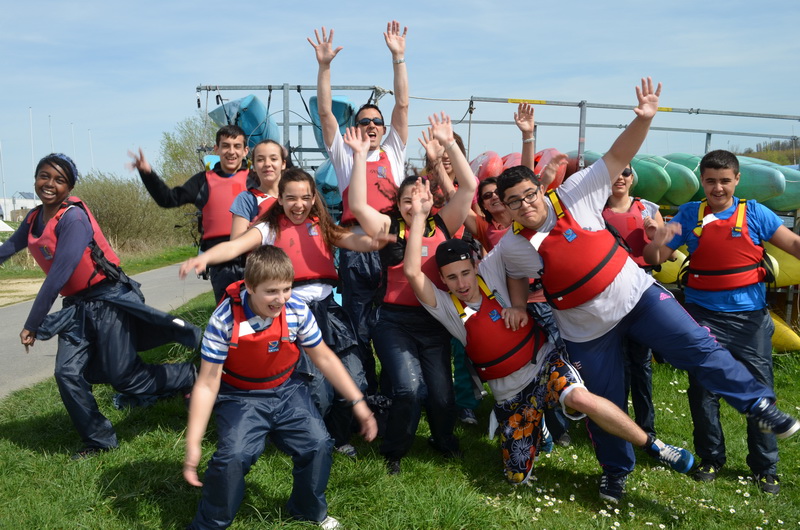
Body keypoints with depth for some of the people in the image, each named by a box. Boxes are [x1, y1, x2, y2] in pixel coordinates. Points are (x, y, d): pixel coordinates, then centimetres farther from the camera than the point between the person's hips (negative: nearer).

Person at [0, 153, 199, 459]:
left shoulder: (73, 217, -19)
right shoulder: (34, 218, 7)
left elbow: (58, 276, -22)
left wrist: (31, 325, -18)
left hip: (109, 299, -8)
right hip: (77, 306, 8)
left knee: (123, 377, -5)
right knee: (68, 374, 0)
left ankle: (192, 376, 15)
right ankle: (99, 440, 16)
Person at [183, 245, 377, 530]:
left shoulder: (298, 311, -16)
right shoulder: (225, 319, -23)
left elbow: (324, 358, -1)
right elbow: (207, 384, -17)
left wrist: (358, 402, 0)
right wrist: (193, 445, -18)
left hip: (287, 392, 3)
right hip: (240, 398, -2)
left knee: (318, 445, -14)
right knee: (232, 458, -24)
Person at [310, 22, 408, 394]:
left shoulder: (393, 152, 16)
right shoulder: (345, 155, 13)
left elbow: (402, 105, 9)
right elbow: (325, 112, 5)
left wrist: (398, 58, 3)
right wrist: (324, 66, -4)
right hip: (356, 250, 0)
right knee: (360, 330, 5)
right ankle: (366, 395, 17)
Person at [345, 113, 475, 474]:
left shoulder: (442, 225, 5)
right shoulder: (389, 227, 1)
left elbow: (469, 186, 0)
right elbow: (357, 205, -13)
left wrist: (449, 143, -3)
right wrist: (360, 156, -12)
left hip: (434, 321, 2)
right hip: (395, 320, -2)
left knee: (440, 391, 0)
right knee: (408, 388, -17)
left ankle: (444, 439, 35)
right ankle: (394, 451, 12)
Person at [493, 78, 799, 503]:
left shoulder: (572, 195, -13)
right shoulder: (511, 247, -10)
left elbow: (618, 157, -16)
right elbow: (518, 277, 12)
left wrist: (643, 119, -30)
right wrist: (518, 307, -1)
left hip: (637, 293, 0)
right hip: (587, 330, 1)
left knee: (698, 347, -13)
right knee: (604, 403, 11)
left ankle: (760, 405, 3)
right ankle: (615, 470, 33)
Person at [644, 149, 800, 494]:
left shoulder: (754, 213, -1)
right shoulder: (688, 215, 1)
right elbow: (654, 258, -1)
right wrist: (657, 241, -24)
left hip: (750, 316, 0)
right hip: (704, 316, 1)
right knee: (703, 390, 7)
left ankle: (765, 468, 22)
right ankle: (711, 458, 26)